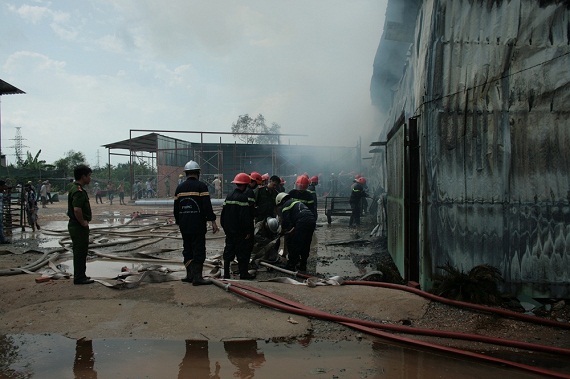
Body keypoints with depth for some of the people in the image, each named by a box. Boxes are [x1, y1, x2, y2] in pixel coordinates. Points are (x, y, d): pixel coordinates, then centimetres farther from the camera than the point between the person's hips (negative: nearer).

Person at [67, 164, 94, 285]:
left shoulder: (76, 189, 14)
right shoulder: (79, 191, -21)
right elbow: (77, 209, -31)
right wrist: (83, 222, -19)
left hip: (76, 225, 10)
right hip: (79, 226, -10)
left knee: (80, 252, 17)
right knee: (80, 252, -2)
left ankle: (79, 276, 26)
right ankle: (79, 278, 6)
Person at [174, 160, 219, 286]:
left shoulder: (179, 188, 10)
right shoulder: (201, 186, -7)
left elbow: (176, 208, 14)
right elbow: (207, 206, -14)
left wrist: (178, 222, 23)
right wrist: (212, 221, -10)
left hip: (184, 225, 6)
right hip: (198, 224, -6)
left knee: (187, 249, 14)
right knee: (199, 250, -3)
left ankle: (189, 275, 19)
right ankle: (197, 277, -6)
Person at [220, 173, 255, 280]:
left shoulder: (229, 196, 9)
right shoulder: (244, 197, -15)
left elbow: (223, 214, 13)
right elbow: (246, 216, -19)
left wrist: (225, 228, 19)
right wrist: (248, 231, -16)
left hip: (229, 231, 7)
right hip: (240, 231, -7)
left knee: (229, 251, 13)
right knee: (243, 251, 1)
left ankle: (226, 274, 15)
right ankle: (243, 274, 6)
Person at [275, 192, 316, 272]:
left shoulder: (285, 206, 7)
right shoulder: (296, 201, 33)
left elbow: (285, 221, -1)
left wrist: (283, 231, 17)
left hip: (302, 222, -9)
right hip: (312, 220, 9)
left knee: (294, 244, 2)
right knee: (306, 245, 18)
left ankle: (291, 266, 5)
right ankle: (303, 265, 27)